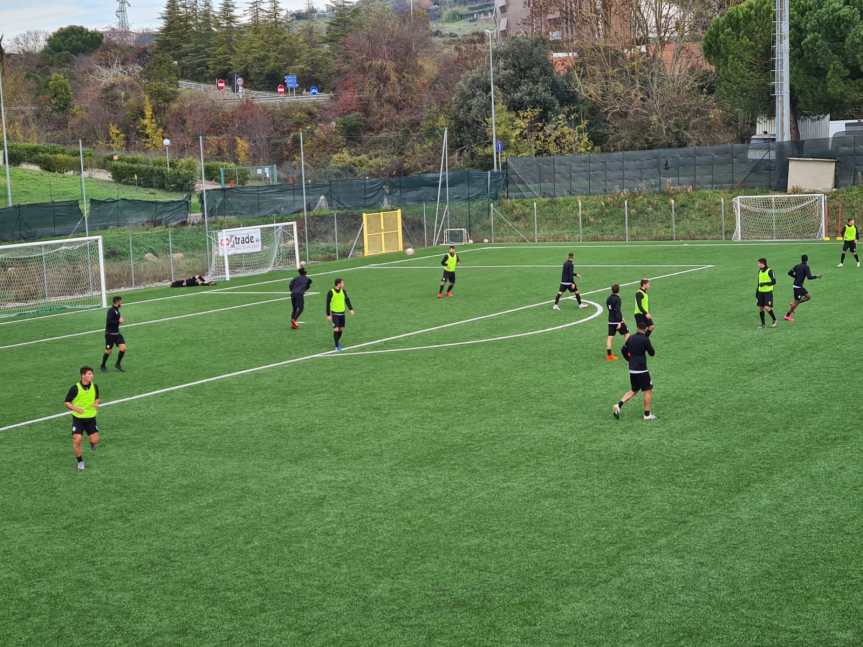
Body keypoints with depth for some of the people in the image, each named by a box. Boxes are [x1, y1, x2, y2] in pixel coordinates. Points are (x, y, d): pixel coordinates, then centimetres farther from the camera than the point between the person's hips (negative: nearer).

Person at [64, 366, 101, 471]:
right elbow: (67, 402, -8)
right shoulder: (75, 388, -16)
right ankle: (80, 462, 10)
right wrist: (75, 408, -27)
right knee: (77, 440, -12)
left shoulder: (94, 386, -5)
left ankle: (92, 443, 38)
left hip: (91, 418, 3)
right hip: (78, 418, -3)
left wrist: (96, 403, -10)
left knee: (95, 440, -2)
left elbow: (97, 398, 13)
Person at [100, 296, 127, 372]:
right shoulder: (111, 310, -18)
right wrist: (118, 321, -21)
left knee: (123, 348, -5)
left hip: (117, 333, 7)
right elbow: (109, 322, -26)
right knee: (108, 351, 3)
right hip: (110, 334, -7)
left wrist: (120, 320, 4)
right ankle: (103, 366, 25)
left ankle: (118, 364, 12)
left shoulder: (117, 310, 8)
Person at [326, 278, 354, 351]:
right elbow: (328, 304, -8)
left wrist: (351, 309, -5)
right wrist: (328, 315, -9)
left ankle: (338, 341, 34)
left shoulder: (343, 291, 2)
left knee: (341, 329, 9)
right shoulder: (331, 292, -12)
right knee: (336, 329, -9)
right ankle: (337, 346, 2)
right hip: (334, 313, -5)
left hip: (342, 313, 5)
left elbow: (347, 300, 7)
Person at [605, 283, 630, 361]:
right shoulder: (617, 299, -15)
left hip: (610, 321, 6)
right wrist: (619, 322, -21)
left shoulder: (608, 298, 8)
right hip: (617, 320, -6)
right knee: (626, 333, 12)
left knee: (610, 337, 5)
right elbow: (617, 311, -20)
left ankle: (609, 355, 2)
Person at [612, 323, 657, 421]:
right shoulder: (645, 339, -12)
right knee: (648, 390, 6)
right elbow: (652, 353, -5)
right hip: (641, 370, -7)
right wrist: (650, 346, 14)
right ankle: (647, 414, 9)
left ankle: (619, 405, 3)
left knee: (633, 391, 19)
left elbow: (624, 350, 15)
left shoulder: (631, 338, 7)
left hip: (632, 369, 7)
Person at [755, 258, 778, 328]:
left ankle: (774, 320, 9)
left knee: (767, 308, -13)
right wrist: (756, 293, 19)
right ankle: (763, 323, 13)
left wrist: (765, 283, -23)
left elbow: (774, 282, -13)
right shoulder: (760, 271, 11)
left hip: (768, 292, -6)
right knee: (760, 308, 3)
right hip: (760, 292, 6)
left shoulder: (769, 271, -10)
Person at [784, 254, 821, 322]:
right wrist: (816, 276, -7)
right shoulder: (806, 267, -14)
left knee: (809, 297, 15)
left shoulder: (797, 266, 8)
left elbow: (789, 273, 11)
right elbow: (809, 277, -22)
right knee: (796, 301, 0)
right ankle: (787, 316, 7)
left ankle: (794, 304, 12)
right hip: (798, 286, -8)